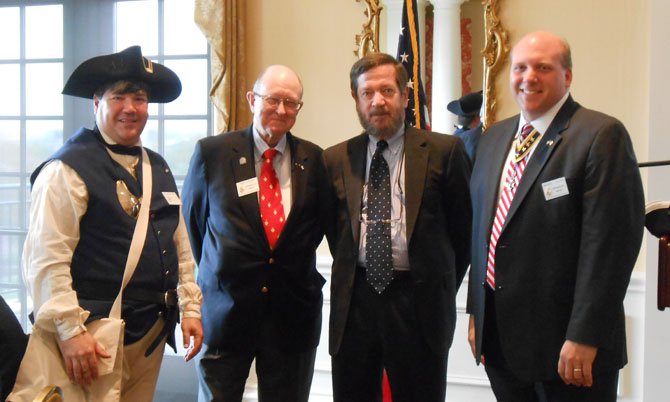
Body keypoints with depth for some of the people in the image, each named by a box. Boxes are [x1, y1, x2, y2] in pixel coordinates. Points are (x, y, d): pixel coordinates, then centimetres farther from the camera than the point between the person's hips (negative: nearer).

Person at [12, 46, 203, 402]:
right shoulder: (68, 169, -11)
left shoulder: (158, 168, 12)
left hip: (154, 331, 7)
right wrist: (70, 331, -20)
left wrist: (189, 307, 11)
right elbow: (46, 259, -16)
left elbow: (180, 243, 16)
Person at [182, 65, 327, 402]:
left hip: (293, 310, 2)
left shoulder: (313, 159, 0)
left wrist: (297, 261, 7)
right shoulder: (212, 152, -5)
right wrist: (214, 270, 9)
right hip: (224, 307, -1)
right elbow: (193, 221, 7)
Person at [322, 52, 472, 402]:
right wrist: (349, 275, 11)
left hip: (419, 306, -2)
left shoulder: (444, 151, -2)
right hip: (354, 302, 3)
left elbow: (463, 225, 2)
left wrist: (441, 288, 5)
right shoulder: (336, 159, 7)